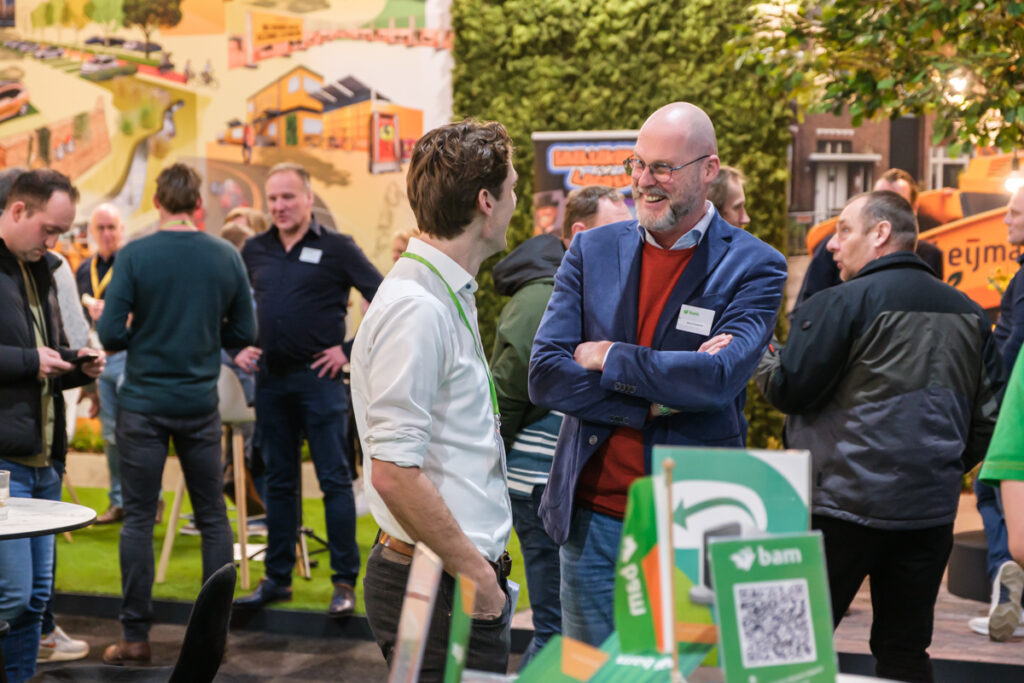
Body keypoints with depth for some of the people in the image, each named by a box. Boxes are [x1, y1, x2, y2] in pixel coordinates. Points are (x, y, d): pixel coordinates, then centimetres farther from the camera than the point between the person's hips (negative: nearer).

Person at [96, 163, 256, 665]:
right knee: (212, 516, 11)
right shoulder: (226, 257, -2)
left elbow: (111, 335, -12)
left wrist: (142, 334, 9)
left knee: (138, 519, 5)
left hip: (143, 403, -2)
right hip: (201, 404, 2)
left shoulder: (134, 256, -9)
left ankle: (135, 637, 8)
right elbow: (243, 333, 3)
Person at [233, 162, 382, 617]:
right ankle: (277, 578, 20)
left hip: (319, 377, -5)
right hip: (271, 377, 5)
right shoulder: (254, 251, 11)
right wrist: (237, 349, 9)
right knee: (279, 481, 11)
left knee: (334, 479, -2)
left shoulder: (336, 248, -2)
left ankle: (345, 582, 4)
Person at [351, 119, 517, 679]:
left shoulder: (447, 295, 13)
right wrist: (474, 570, -17)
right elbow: (393, 472, -24)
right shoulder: (417, 308, -18)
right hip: (438, 585, -9)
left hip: (460, 577, 9)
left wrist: (481, 563, 16)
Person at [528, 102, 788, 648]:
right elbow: (545, 375, -5)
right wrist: (659, 400, -14)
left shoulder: (753, 266, -4)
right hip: (591, 517, 3)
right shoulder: (592, 250, 5)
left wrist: (608, 358, -11)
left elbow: (721, 376, -20)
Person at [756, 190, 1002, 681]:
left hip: (844, 506, -6)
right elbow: (988, 415, 14)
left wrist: (762, 359, 9)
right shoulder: (968, 313, 11)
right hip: (931, 510, 6)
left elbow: (790, 390, -11)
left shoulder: (842, 302, -9)